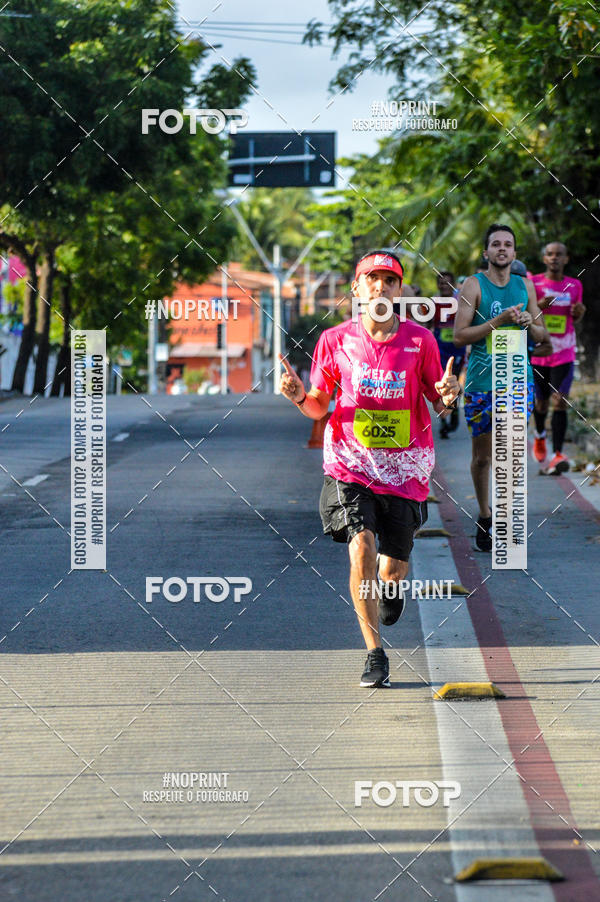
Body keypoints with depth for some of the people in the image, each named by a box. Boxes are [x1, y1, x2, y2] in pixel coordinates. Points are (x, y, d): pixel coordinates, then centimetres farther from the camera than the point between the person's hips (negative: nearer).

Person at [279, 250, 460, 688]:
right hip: (351, 461, -1)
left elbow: (437, 402, 6)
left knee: (394, 567, 5)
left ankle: (390, 583, 47)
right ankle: (375, 655, -10)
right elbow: (319, 407, 8)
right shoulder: (335, 340, 0)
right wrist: (299, 395, -14)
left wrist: (448, 397, -17)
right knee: (361, 546, -20)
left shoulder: (420, 340, -1)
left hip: (405, 465, 1)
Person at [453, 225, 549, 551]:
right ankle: (484, 516, 25)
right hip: (481, 380, -2)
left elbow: (541, 335, 17)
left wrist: (530, 325, -6)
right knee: (482, 456, 7)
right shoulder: (474, 285, -2)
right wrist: (497, 321, -18)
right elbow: (459, 335, -9)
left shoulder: (525, 286, 10)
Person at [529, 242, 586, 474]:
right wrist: (539, 306, -20)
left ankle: (557, 455, -20)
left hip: (564, 354, 0)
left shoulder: (574, 285, 5)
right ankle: (540, 436, 45)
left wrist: (579, 313, -4)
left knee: (560, 401, -15)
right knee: (541, 402, 13)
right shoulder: (533, 283, -2)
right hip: (538, 353, 0)